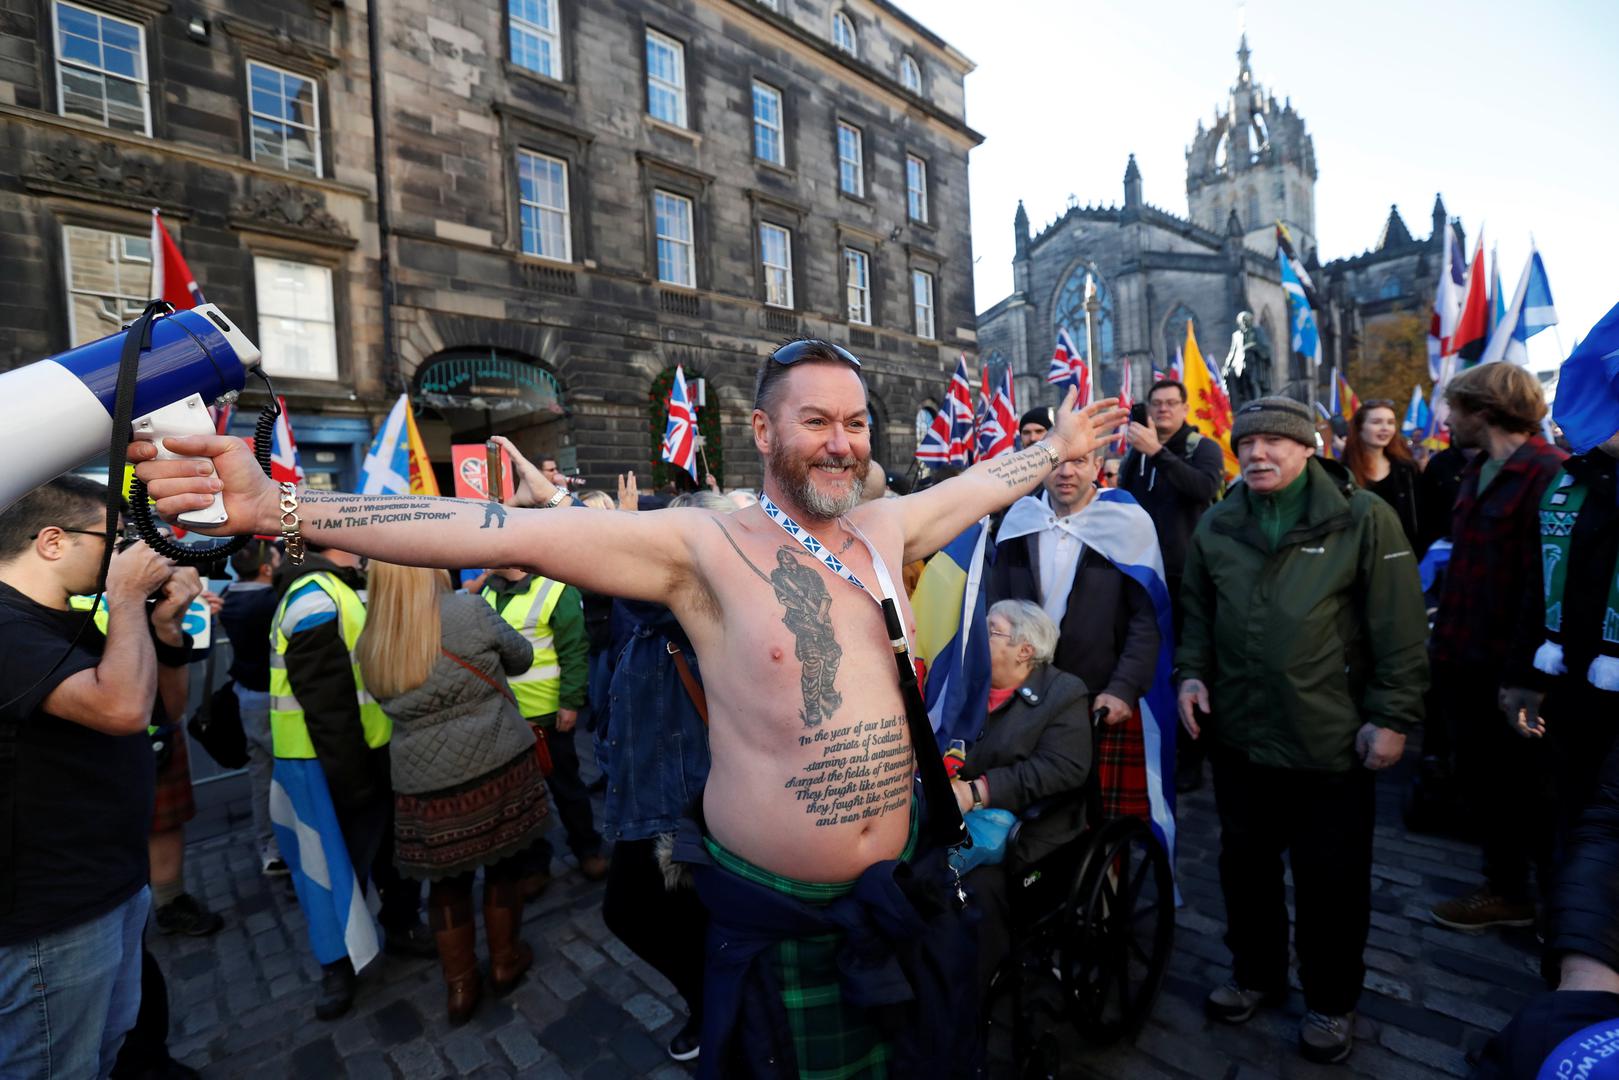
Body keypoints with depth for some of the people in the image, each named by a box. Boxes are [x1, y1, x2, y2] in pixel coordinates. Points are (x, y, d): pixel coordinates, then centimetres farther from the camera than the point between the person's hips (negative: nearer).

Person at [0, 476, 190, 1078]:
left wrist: (165, 625, -5)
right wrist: (128, 599, -22)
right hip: (52, 909, -9)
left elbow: (166, 700, 13)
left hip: (115, 881, 9)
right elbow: (123, 708, -37)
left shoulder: (72, 622, 9)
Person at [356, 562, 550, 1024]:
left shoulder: (372, 646, 2)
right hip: (498, 768, -3)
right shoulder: (470, 611, -12)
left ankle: (459, 985, 31)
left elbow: (394, 707, 14)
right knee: (503, 862, 17)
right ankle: (504, 960, 34)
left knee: (445, 878, 19)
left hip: (426, 784, 3)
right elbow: (521, 657, 0)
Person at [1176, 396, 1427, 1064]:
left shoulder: (1363, 519, -7)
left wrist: (1392, 716, -10)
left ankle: (1331, 1000, 35)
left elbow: (1400, 629, -8)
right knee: (1245, 863, 18)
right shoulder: (1217, 526, 5)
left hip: (1331, 741, -3)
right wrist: (1191, 673, 0)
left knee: (1331, 878, 12)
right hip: (1237, 734, 4)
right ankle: (1256, 972, 40)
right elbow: (1197, 613, 12)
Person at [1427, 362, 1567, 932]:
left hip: (1510, 670, -8)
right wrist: (1445, 642, 11)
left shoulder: (1548, 473, -16)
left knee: (1530, 791, 10)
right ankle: (1506, 890, 36)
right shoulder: (1478, 472, 11)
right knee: (1483, 783, 19)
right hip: (1467, 663, 8)